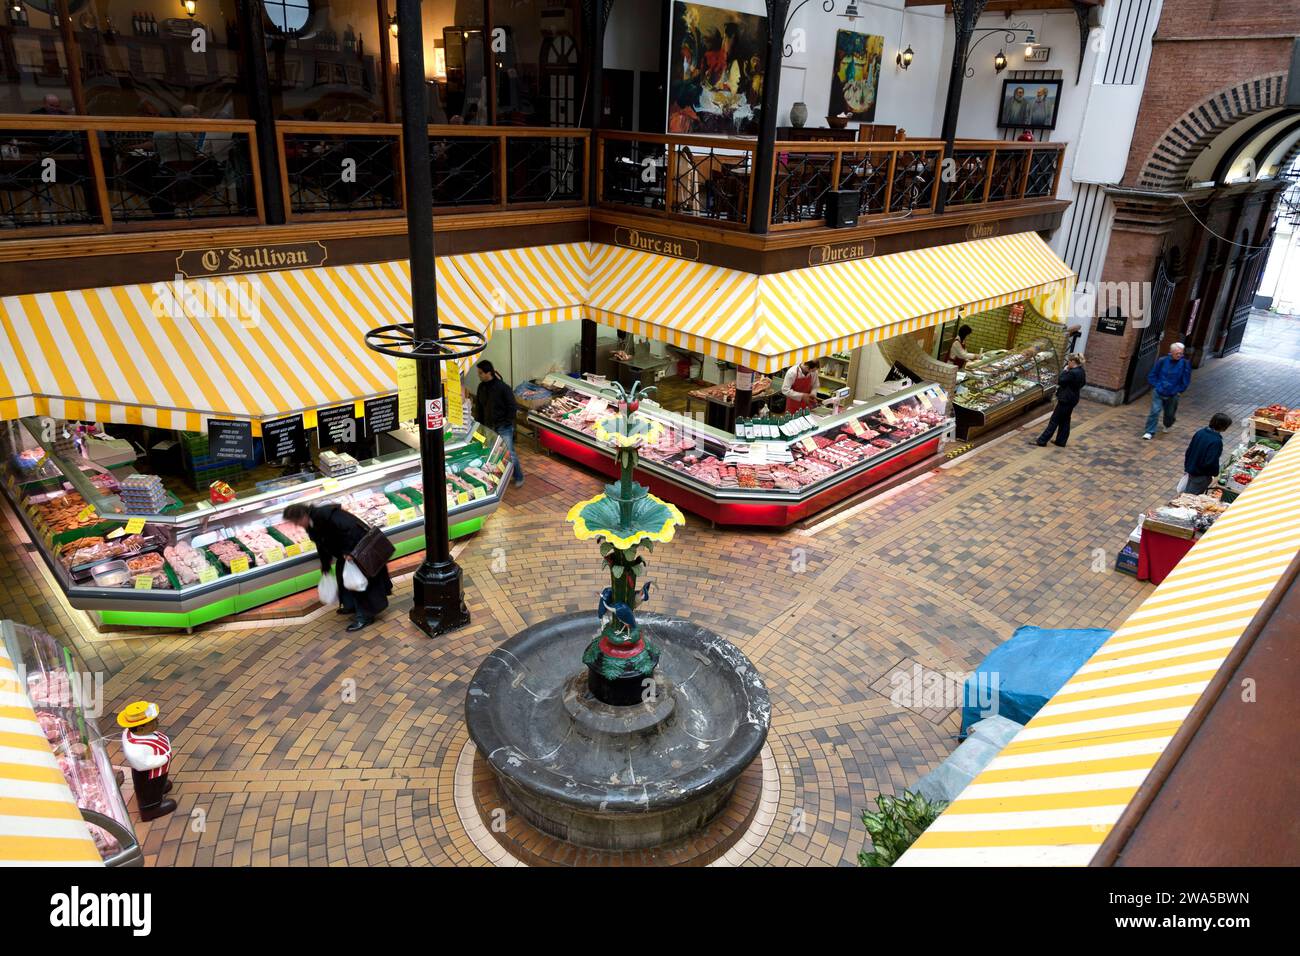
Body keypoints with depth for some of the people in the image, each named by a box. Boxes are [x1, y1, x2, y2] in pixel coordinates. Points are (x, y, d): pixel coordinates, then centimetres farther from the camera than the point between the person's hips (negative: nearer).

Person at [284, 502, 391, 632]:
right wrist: (325, 566, 25)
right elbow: (322, 546, 18)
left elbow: (348, 528, -32)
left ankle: (365, 615, -3)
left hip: (358, 545, -10)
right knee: (342, 574, 18)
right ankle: (351, 605, 34)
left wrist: (348, 551, -31)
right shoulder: (311, 525, 5)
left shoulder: (324, 514, -27)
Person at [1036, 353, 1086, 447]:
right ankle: (1061, 441, 24)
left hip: (1065, 400, -10)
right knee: (1065, 420, 17)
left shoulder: (1072, 373, -25)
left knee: (1054, 420, -3)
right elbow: (1083, 383, 17)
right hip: (1072, 399, 10)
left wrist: (1065, 370, -11)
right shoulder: (1080, 371, 5)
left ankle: (1042, 441, 3)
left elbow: (1060, 381, -19)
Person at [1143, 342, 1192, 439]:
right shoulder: (1162, 360, -10)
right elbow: (1152, 375, 2)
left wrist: (1179, 391, 0)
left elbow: (1186, 380, 2)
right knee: (1155, 411, -12)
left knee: (1170, 413, 15)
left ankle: (1168, 425, 48)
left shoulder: (1185, 363, -9)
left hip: (1173, 395, 1)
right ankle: (1149, 432, -4)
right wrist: (1157, 386, -3)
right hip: (1159, 392, -1)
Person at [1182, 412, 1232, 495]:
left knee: (1187, 493, 23)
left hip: (1191, 469, 7)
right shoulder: (1217, 442, -26)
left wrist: (1187, 466, 15)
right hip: (1202, 474, -7)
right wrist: (1215, 473, -7)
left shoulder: (1200, 432, -4)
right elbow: (1212, 461, -26)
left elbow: (1189, 450, 4)